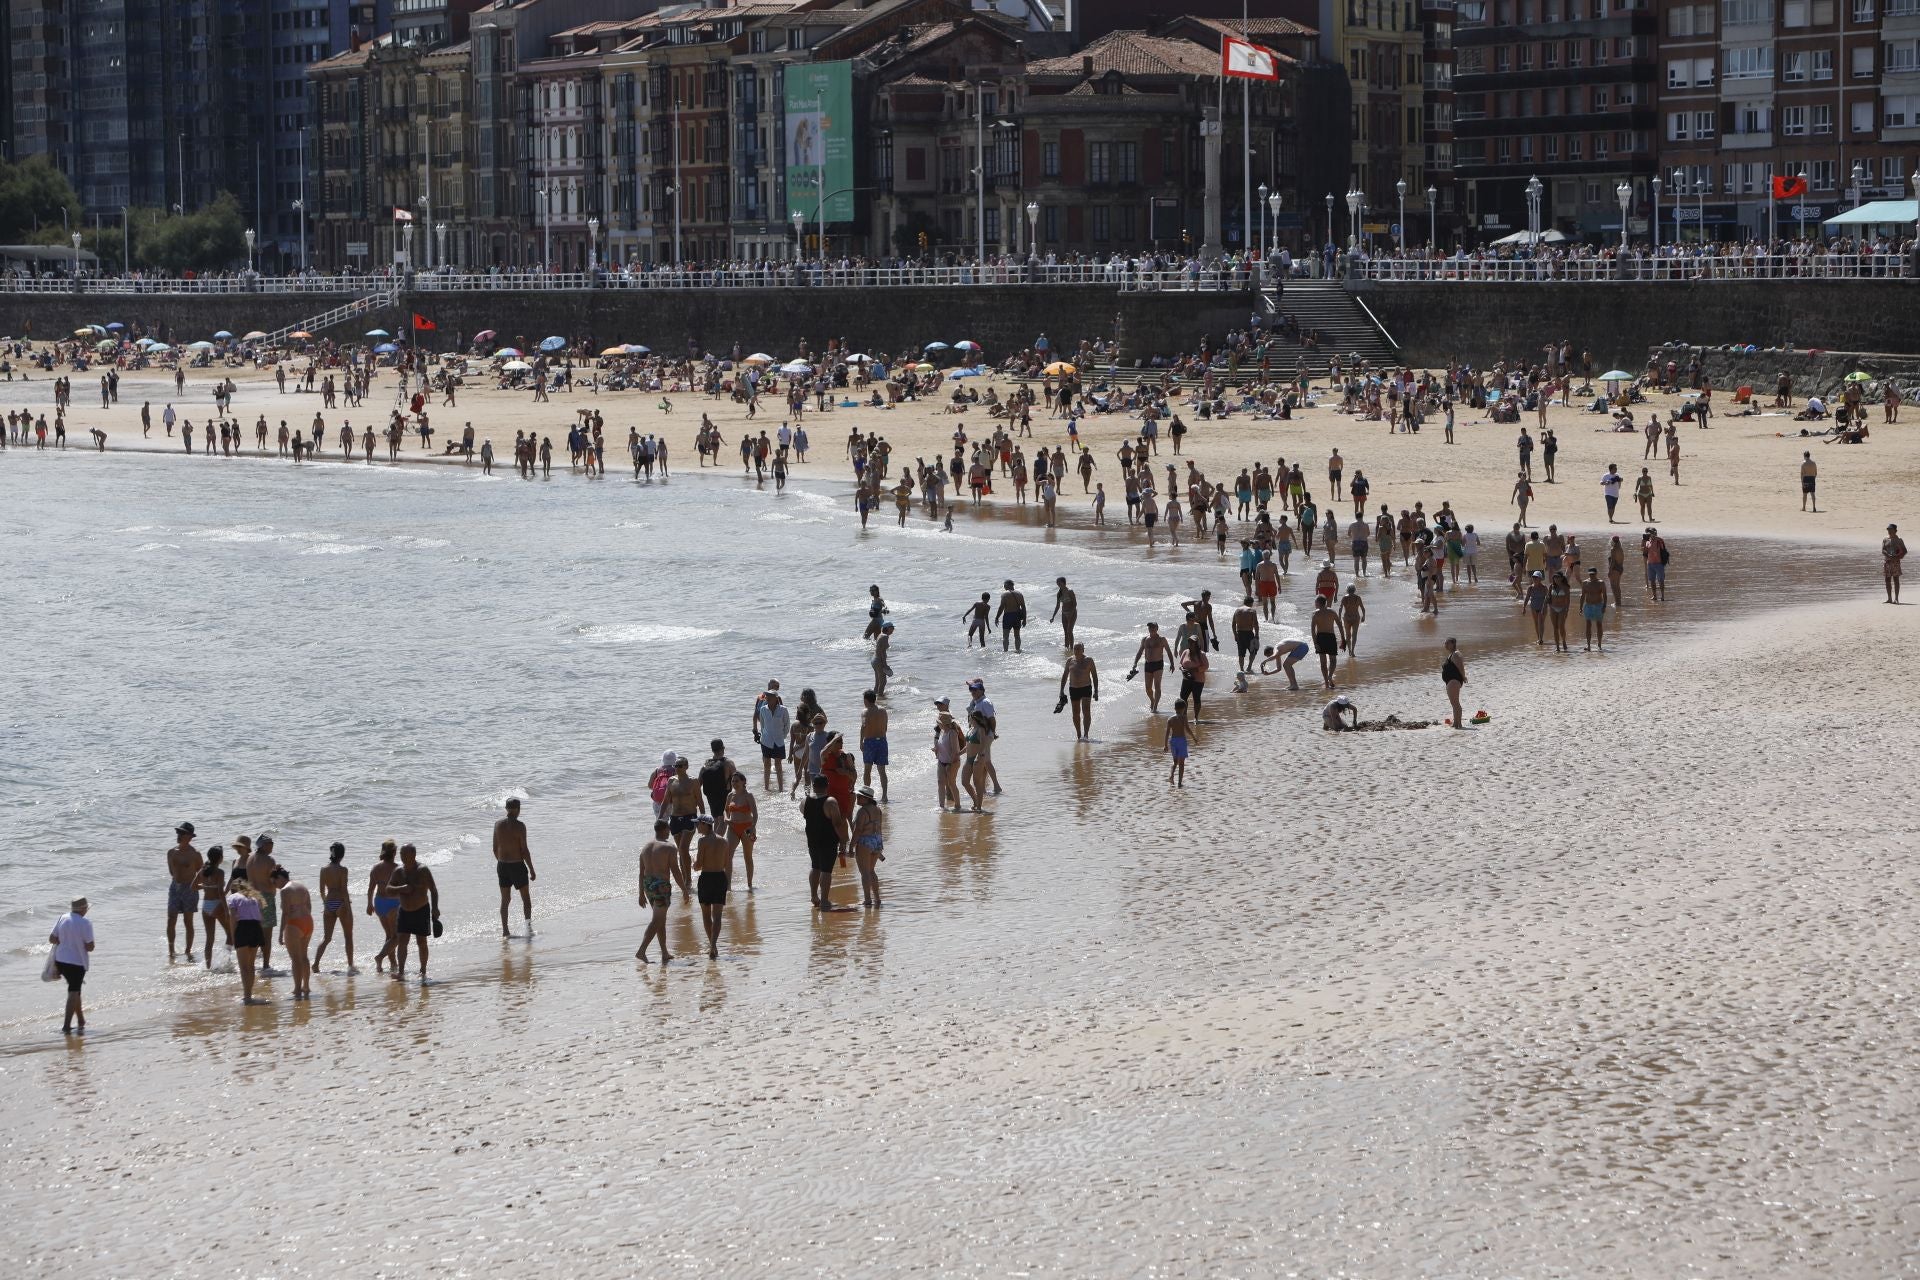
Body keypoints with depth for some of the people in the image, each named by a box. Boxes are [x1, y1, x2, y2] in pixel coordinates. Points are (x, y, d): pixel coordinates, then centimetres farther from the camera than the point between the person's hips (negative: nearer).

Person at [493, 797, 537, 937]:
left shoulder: (498, 825, 0)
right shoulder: (519, 826, -15)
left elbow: (495, 849, 7)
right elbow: (524, 850, -15)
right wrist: (532, 870, -7)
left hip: (502, 866, 5)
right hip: (517, 866, -5)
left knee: (505, 899, 14)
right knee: (526, 898, 10)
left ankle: (505, 930, 14)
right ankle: (528, 927, 3)